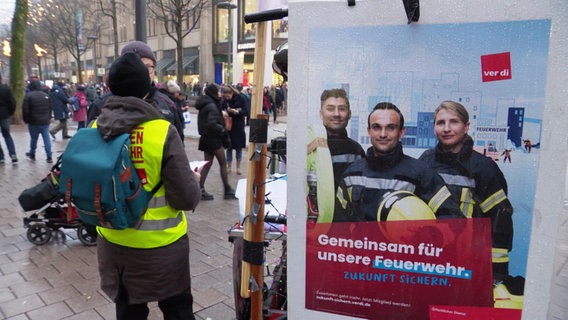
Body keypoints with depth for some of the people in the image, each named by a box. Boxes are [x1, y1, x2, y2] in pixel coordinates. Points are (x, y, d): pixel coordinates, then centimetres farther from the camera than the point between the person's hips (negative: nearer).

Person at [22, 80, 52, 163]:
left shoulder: (28, 96, -8)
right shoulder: (46, 95, 6)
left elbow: (25, 109, -10)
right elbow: (50, 108, 10)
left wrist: (26, 120, 2)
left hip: (34, 122, -3)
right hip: (45, 121, 3)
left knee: (33, 138, 11)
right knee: (46, 138, 1)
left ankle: (32, 154, 28)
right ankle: (49, 157, -3)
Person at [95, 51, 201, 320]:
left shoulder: (95, 131, -7)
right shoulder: (163, 132, -21)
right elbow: (187, 198, -20)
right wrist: (194, 180, 1)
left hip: (113, 241, 4)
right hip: (160, 243, -4)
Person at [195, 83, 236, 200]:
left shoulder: (204, 105, 10)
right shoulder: (211, 106, -19)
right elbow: (212, 124, -28)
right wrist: (223, 129, -13)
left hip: (206, 137, 9)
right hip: (214, 139, -9)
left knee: (207, 164, 11)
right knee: (223, 164, 4)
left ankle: (200, 190, 10)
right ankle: (227, 190, 13)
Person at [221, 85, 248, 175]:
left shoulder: (241, 98, -11)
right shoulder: (225, 100, -3)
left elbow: (246, 112, -12)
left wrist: (237, 112, -25)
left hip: (239, 127, -2)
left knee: (239, 147, 6)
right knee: (229, 147, 6)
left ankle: (238, 167, 18)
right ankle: (229, 167, 17)